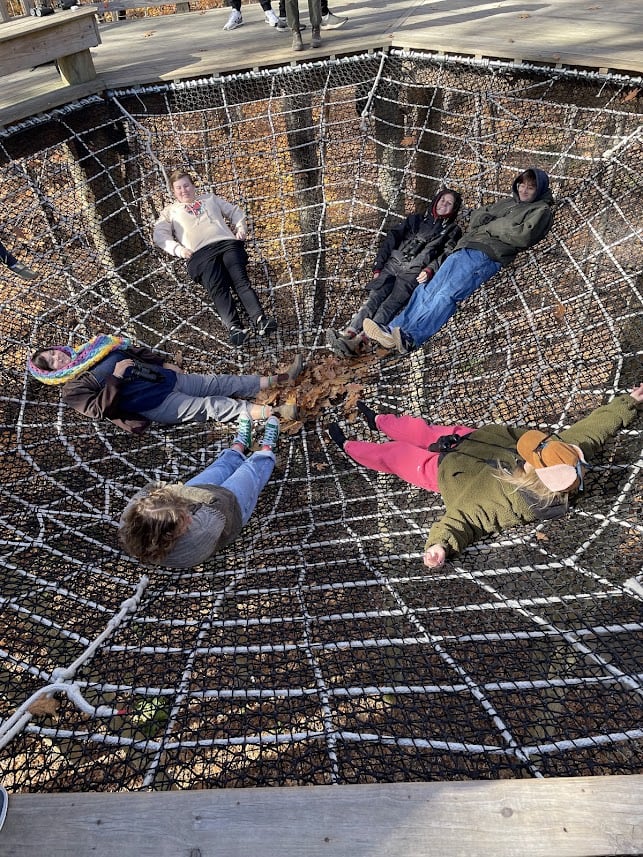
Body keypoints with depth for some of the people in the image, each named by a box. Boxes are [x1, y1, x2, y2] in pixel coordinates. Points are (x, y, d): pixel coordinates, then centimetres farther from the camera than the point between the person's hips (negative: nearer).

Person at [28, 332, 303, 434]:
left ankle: (279, 378, -2)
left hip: (168, 378, 7)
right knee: (212, 405, -20)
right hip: (157, 405, -7)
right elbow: (100, 409, -14)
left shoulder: (91, 350, 20)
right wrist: (116, 377, -19)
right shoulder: (73, 389, 2)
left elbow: (136, 350, 24)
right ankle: (275, 411, -26)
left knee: (220, 383, -2)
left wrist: (165, 363, 13)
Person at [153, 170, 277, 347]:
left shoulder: (210, 198, 36)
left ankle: (260, 320, -42)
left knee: (241, 280, -24)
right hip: (200, 253, -2)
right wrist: (178, 249, -3)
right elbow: (160, 235, 16)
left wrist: (240, 228, 13)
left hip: (228, 243, 2)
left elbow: (235, 211, 35)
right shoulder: (170, 210, 29)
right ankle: (234, 328, -46)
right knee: (218, 288, -28)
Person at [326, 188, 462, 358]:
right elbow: (392, 238, 20)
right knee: (375, 297, -23)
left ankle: (359, 342, -50)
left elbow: (446, 254, 4)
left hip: (414, 272, -3)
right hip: (393, 264, 3)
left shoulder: (452, 231, 22)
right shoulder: (416, 219, 29)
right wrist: (378, 267, 8)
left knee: (391, 304, -28)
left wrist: (429, 270, -17)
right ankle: (347, 335, -42)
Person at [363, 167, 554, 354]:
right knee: (429, 289, -11)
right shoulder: (506, 203, 34)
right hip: (465, 248, 7)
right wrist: (488, 219, 6)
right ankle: (393, 329, -20)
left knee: (447, 294, -28)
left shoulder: (541, 210, 13)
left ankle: (411, 337, -43)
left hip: (488, 255, -7)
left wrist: (491, 226, 1)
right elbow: (476, 215, 29)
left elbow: (523, 236, -6)